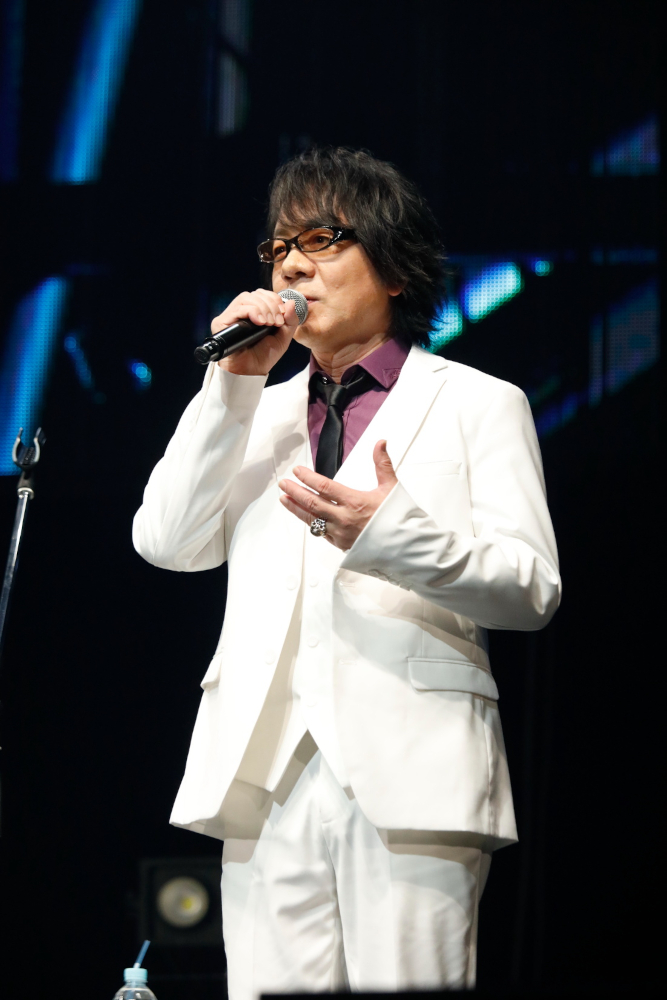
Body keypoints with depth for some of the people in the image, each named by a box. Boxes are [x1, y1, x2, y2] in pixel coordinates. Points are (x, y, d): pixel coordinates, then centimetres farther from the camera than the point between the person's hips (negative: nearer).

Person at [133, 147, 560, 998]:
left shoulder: (478, 404, 13)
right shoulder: (261, 415, 26)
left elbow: (533, 590, 2)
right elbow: (166, 542, 11)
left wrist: (394, 535, -16)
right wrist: (234, 382, 5)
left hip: (408, 773, -3)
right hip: (269, 776, 4)